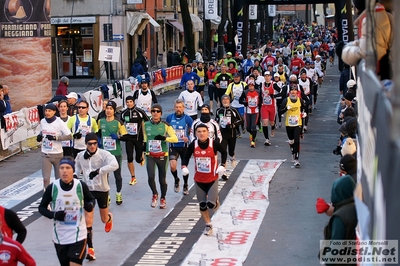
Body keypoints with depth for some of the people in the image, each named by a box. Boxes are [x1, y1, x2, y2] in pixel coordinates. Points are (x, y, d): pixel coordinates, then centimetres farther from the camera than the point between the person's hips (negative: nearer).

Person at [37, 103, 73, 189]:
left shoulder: (59, 122, -14)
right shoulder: (42, 121, 0)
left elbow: (69, 136, -14)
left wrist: (56, 138, -23)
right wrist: (39, 136, -2)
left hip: (57, 154, -3)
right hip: (45, 154, 3)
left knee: (59, 178, 12)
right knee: (46, 178, -5)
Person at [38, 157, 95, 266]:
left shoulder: (81, 186, -9)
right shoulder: (52, 188, -8)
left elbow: (91, 199, 9)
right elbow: (42, 207, 3)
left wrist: (90, 205, -15)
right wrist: (53, 215, -16)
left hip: (78, 235, -2)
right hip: (60, 236, 2)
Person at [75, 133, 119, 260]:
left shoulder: (103, 154, -17)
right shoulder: (80, 156, -4)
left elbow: (114, 165, -36)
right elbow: (77, 170, 16)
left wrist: (98, 171, -43)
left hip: (102, 190, -2)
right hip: (87, 190, 2)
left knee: (104, 219, 17)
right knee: (88, 221, -7)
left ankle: (109, 218, 56)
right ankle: (90, 249, 2)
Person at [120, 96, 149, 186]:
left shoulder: (140, 112, -10)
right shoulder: (123, 113, 1)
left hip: (138, 138, -2)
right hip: (128, 138, 3)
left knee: (138, 159, 1)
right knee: (129, 158, -5)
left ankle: (142, 158, 40)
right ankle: (133, 177, 8)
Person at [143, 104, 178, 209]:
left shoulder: (165, 125, -4)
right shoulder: (146, 125, 3)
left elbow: (175, 139, -8)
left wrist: (164, 138, -24)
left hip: (162, 156, -1)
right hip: (150, 156, 1)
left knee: (162, 179, 6)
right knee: (151, 177, -17)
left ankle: (163, 199, 29)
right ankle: (155, 194, 11)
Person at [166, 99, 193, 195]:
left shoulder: (187, 119, -7)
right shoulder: (169, 118, -1)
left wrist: (188, 138, -19)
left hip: (184, 146, 0)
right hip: (173, 146, 1)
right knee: (172, 166, -16)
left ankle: (185, 185, 33)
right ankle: (176, 180, 15)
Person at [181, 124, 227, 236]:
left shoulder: (214, 143, -15)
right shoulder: (193, 145, -10)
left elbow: (224, 152, 3)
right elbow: (186, 157, 3)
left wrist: (222, 166, -8)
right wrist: (184, 167, -15)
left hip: (212, 179, -2)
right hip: (199, 180, 3)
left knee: (210, 204, -13)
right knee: (202, 205, 10)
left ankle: (216, 201, 24)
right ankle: (208, 225, 30)